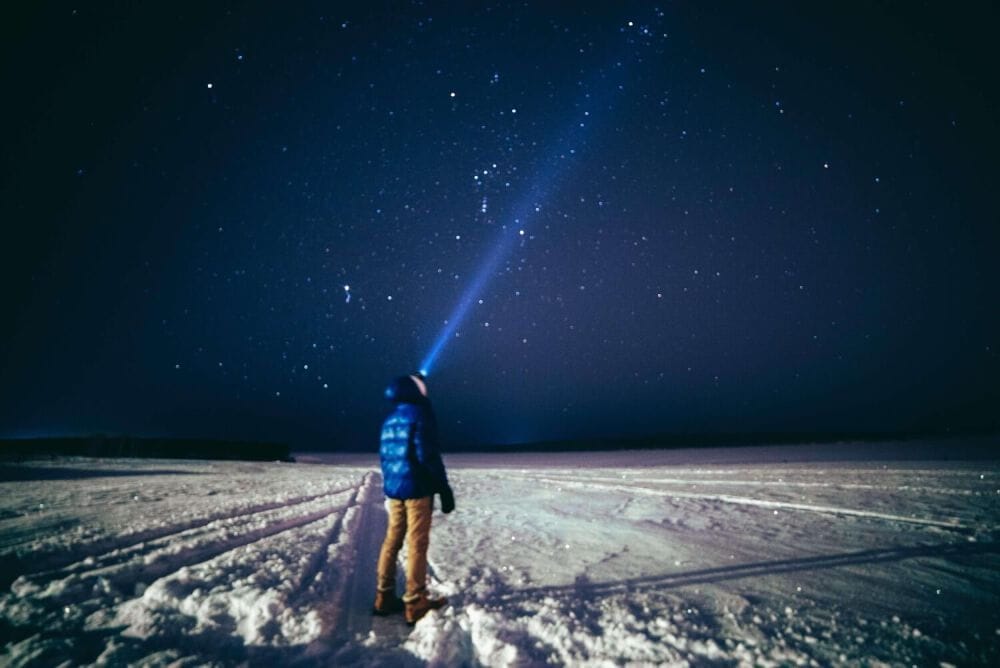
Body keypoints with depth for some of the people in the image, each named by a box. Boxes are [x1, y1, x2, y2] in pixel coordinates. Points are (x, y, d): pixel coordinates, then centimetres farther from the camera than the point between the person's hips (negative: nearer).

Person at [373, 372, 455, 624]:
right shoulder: (420, 413, -11)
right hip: (417, 489, -7)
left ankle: (385, 598, 22)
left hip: (393, 488, 8)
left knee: (392, 541, 14)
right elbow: (428, 454, -16)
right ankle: (415, 604, 4)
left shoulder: (390, 419, 12)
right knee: (417, 545, -2)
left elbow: (385, 455, 15)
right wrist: (444, 488, -11)